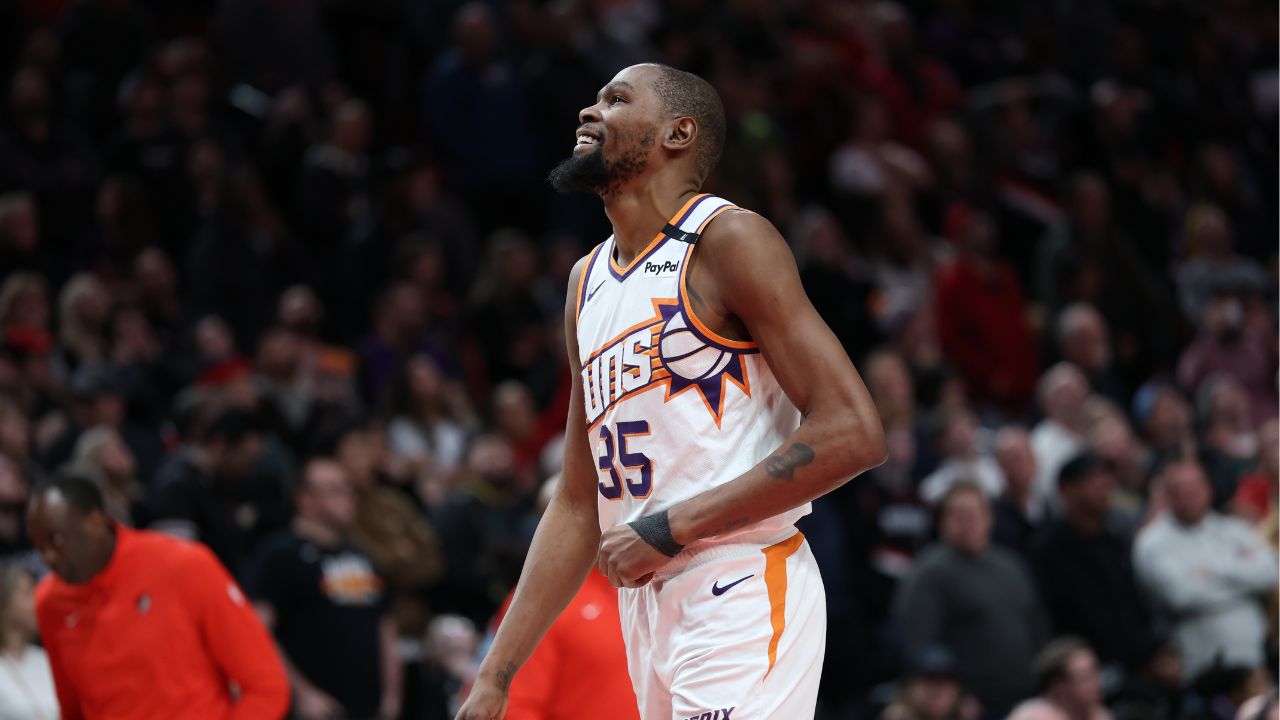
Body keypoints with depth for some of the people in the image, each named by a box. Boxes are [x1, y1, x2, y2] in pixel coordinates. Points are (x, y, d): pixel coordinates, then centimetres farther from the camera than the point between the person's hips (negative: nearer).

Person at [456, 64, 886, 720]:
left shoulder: (728, 240, -6)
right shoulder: (587, 282, 19)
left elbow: (852, 435, -15)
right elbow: (579, 507, 22)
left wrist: (672, 526, -14)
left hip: (742, 594, -8)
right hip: (648, 610, 8)